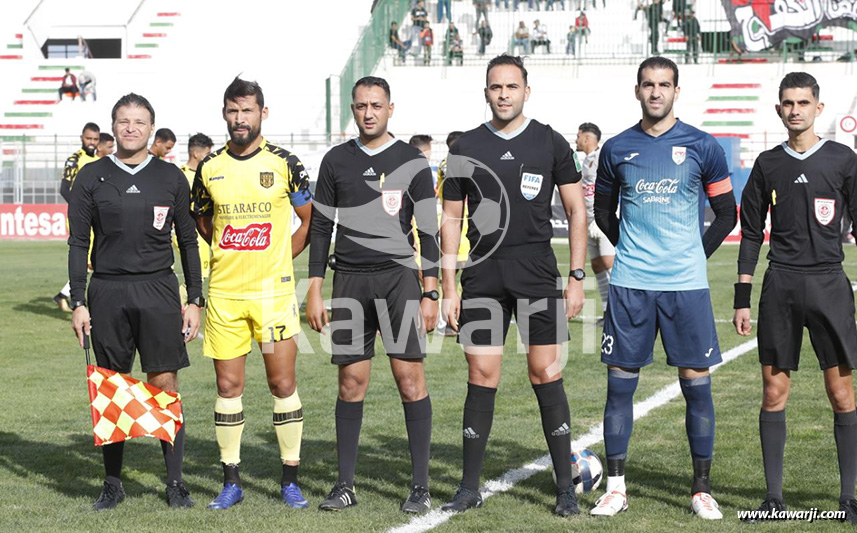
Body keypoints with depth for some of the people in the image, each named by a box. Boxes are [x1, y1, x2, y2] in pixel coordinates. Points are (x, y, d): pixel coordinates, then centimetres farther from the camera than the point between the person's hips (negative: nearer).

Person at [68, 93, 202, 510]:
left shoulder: (171, 178, 7)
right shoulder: (91, 177, 5)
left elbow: (189, 242, 11)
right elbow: (78, 243, 5)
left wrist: (195, 301, 6)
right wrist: (78, 303, -2)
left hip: (159, 290, 0)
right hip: (107, 292, 0)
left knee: (165, 385, -2)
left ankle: (175, 482, 6)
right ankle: (113, 484, 14)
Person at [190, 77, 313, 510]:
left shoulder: (284, 164, -1)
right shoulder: (209, 167, 5)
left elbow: (311, 219, 8)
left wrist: (277, 259, 4)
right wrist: (230, 252, 11)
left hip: (273, 291, -2)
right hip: (224, 293, 2)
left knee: (283, 383, 0)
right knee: (228, 385, 4)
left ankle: (290, 479, 9)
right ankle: (231, 480, 13)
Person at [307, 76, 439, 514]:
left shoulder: (412, 161, 4)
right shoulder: (336, 160, 9)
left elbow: (428, 232, 4)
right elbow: (320, 227, 11)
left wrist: (430, 293, -2)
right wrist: (314, 291, 5)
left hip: (398, 277, -2)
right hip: (349, 280, 2)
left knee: (410, 378, -7)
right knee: (351, 381, 3)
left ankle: (420, 486, 0)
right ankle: (345, 485, 11)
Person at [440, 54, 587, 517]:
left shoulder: (550, 143, 4)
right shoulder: (465, 148, 7)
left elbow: (576, 211, 6)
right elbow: (451, 219, 10)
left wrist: (577, 277, -1)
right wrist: (448, 288, 4)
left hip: (537, 274, -1)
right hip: (483, 276, 1)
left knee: (546, 375, -3)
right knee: (481, 377, 1)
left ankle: (565, 488, 5)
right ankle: (469, 488, 9)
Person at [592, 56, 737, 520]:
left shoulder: (701, 147, 1)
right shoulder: (617, 149, 6)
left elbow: (726, 215, 8)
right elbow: (603, 212, 18)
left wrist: (692, 257, 6)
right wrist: (635, 252, 12)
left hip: (686, 285, -1)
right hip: (629, 285, 1)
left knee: (697, 384, 0)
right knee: (620, 383, 2)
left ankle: (702, 490, 10)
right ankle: (615, 487, 10)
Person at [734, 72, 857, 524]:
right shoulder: (768, 164, 10)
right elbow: (751, 233, 13)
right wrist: (742, 299, 7)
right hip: (780, 287, 2)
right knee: (774, 392, 1)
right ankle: (774, 496, 8)